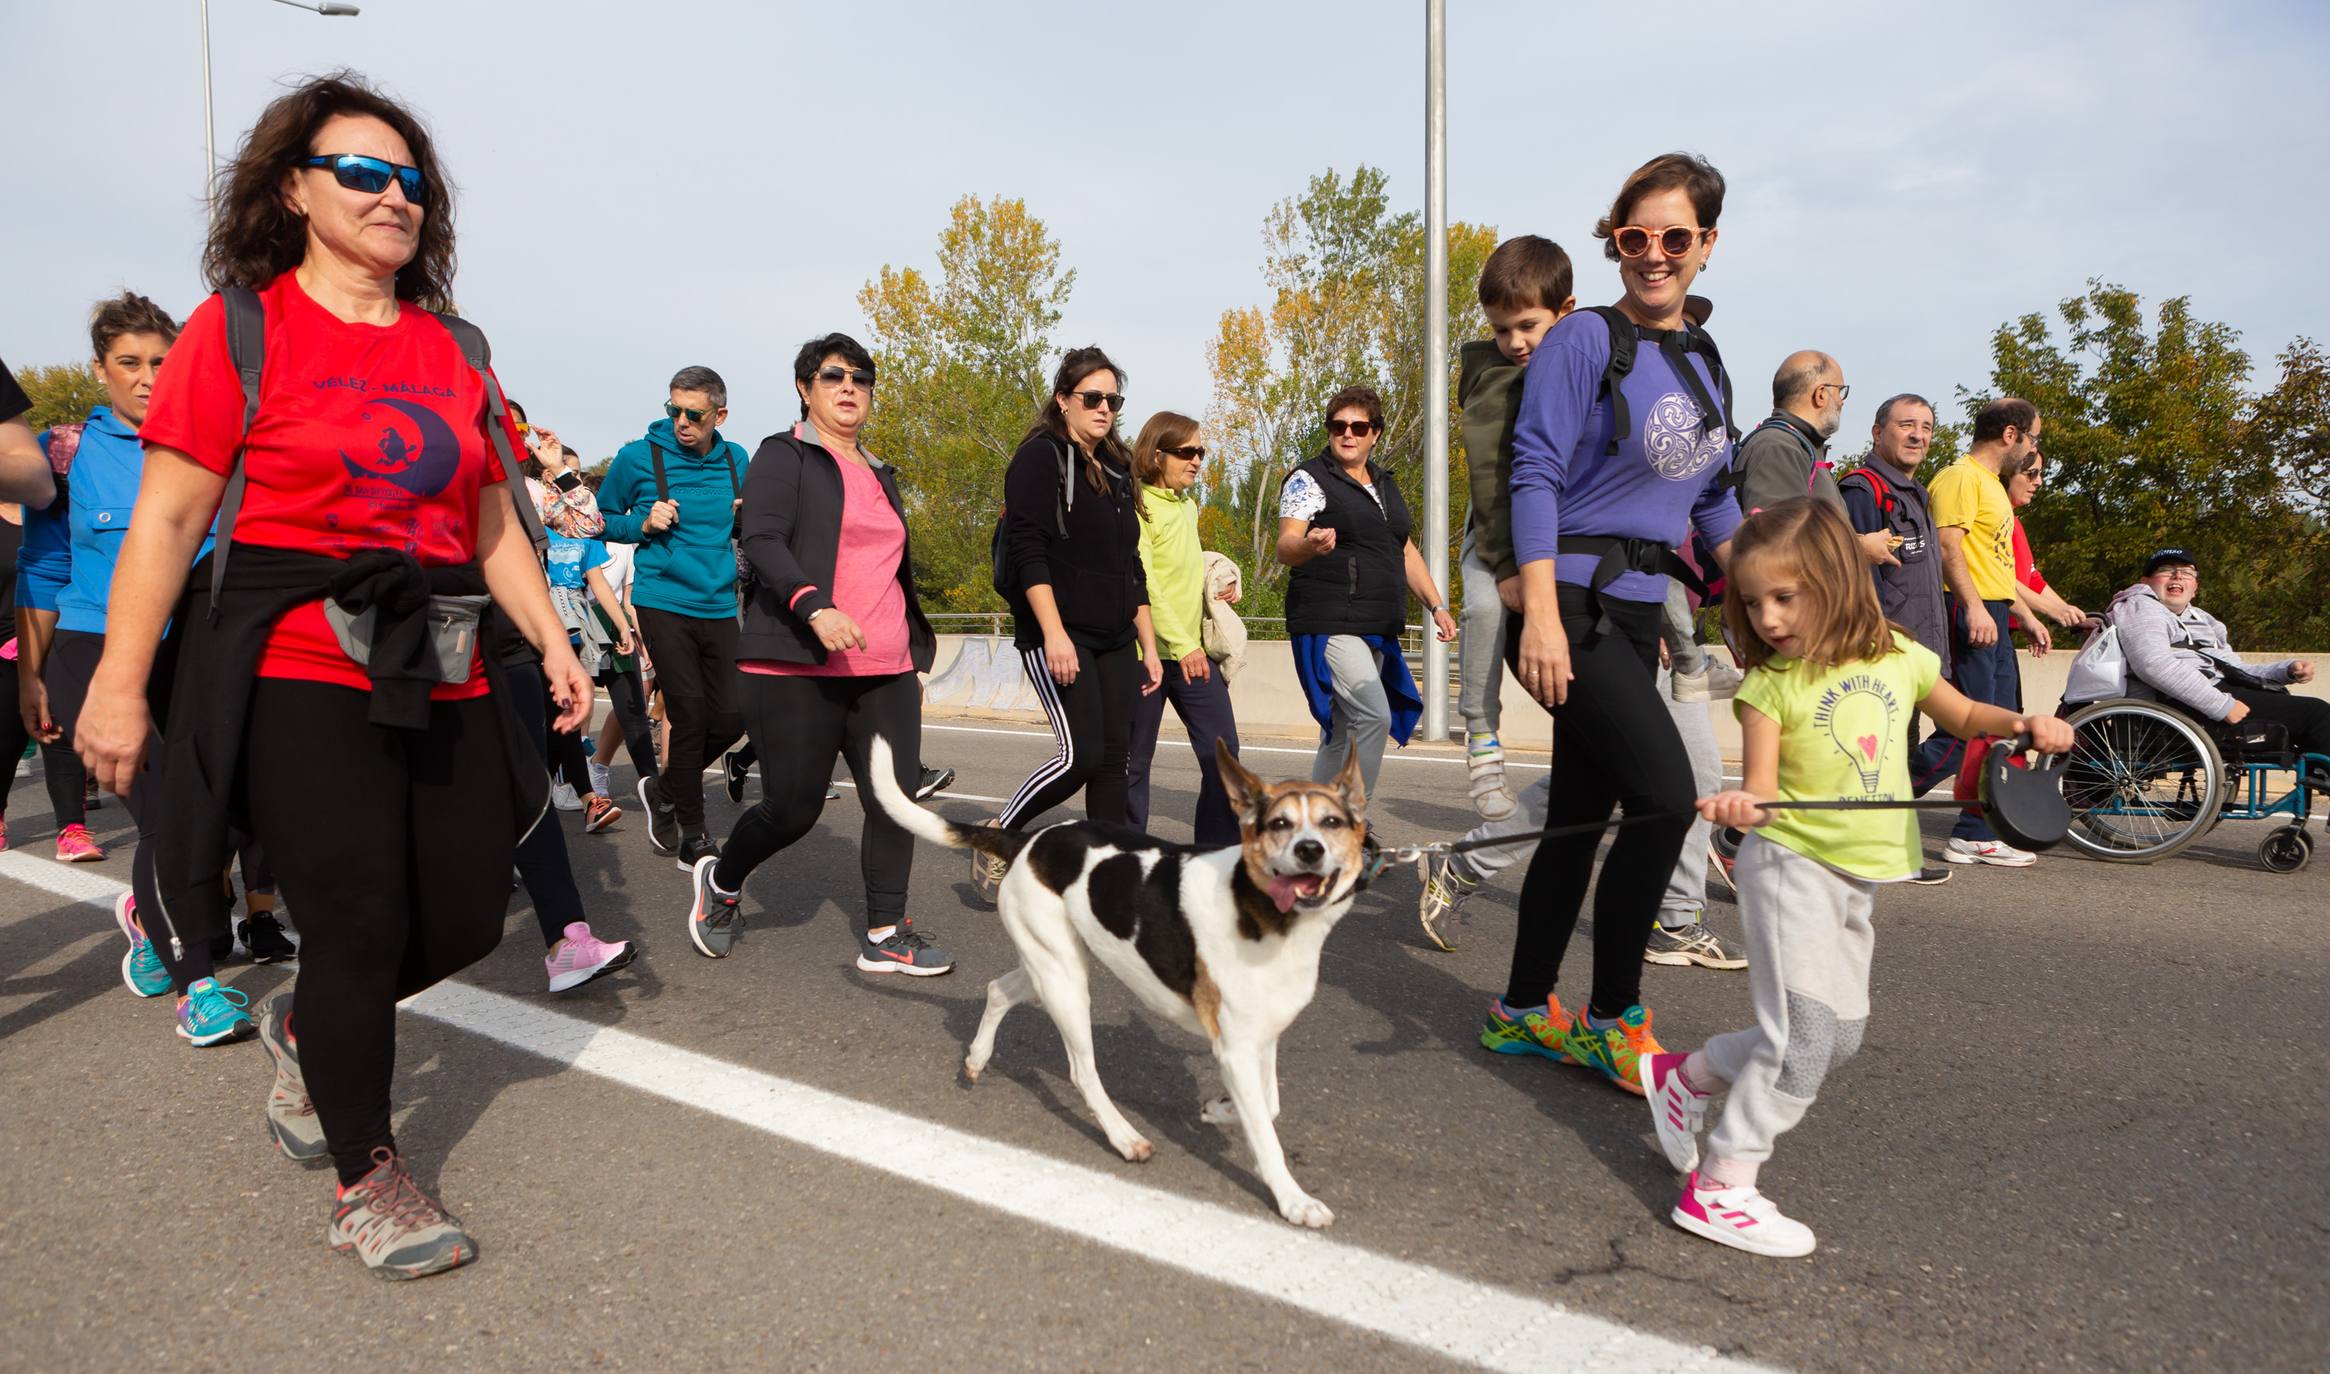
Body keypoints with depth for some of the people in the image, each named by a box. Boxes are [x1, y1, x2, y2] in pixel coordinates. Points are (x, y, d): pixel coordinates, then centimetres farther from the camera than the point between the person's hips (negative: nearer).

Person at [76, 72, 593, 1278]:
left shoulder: (454, 349, 13)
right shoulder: (241, 326, 0)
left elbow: (493, 525, 16)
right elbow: (167, 518, -5)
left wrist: (552, 642, 7)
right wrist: (119, 683, -11)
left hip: (440, 672, 5)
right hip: (298, 673, -5)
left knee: (468, 920, 7)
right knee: (362, 926, -3)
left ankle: (306, 1027, 39)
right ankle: (366, 1184, 18)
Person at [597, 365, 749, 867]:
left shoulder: (735, 460, 7)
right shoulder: (638, 457, -4)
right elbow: (601, 519, 8)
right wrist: (643, 525, -12)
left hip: (719, 607, 4)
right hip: (663, 603, -4)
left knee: (730, 717, 1)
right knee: (689, 713, -9)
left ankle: (663, 789, 28)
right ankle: (692, 837, 3)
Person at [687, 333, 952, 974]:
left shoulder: (880, 475, 22)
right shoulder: (783, 457, 1)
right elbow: (762, 542, -14)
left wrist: (917, 653, 23)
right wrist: (815, 607, -30)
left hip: (885, 670, 6)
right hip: (798, 666, -6)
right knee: (793, 807, -3)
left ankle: (886, 935, 5)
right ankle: (721, 881, 27)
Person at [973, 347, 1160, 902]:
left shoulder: (1116, 471, 18)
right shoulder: (1041, 457, -4)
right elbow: (1029, 551, -14)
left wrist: (1149, 646, 16)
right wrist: (1054, 634, -23)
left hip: (1114, 641, 7)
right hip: (1059, 633, -7)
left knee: (1115, 757, 2)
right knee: (1082, 753, -14)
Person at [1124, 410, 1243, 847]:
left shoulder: (1188, 506, 14)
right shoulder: (1139, 506, -10)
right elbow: (1142, 582, -18)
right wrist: (1181, 644, -23)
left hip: (1196, 650, 7)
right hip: (1150, 650, -7)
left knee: (1222, 751, 1)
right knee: (1135, 761, 4)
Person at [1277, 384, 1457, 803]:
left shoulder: (1385, 485, 19)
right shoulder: (1310, 479, -4)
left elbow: (1405, 552, 25)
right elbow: (1285, 547, -17)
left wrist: (1436, 605, 14)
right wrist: (1310, 545, -40)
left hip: (1377, 629, 8)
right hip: (1329, 623, -8)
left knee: (1341, 735, 11)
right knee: (1374, 717, -21)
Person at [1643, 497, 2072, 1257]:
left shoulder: (1898, 658, 5)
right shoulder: (1770, 684, -8)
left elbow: (1962, 716, 22)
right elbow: (1762, 790, -15)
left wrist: (2023, 723, 3)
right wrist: (1740, 804, -37)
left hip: (1858, 877, 6)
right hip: (1790, 861, -6)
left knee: (1837, 1035, 13)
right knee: (1805, 1031, -13)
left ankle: (1686, 1075, 29)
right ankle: (1721, 1188, -4)